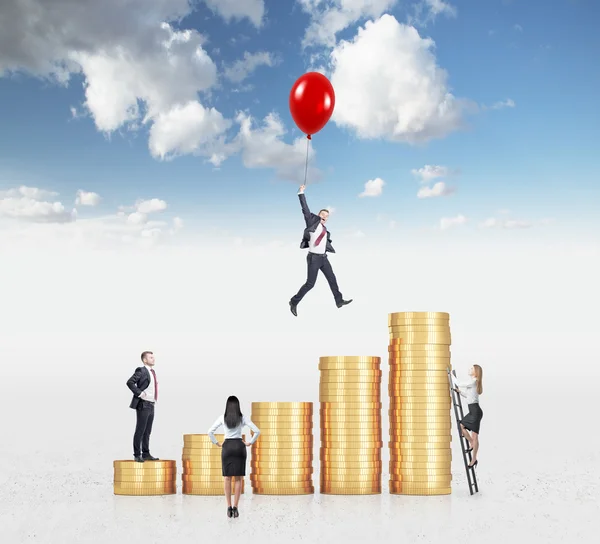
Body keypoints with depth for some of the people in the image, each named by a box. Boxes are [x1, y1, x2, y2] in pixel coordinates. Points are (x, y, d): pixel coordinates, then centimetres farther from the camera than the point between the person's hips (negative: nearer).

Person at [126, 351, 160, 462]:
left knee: (147, 431, 10)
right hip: (143, 405, -8)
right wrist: (139, 393, -20)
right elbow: (130, 382, -21)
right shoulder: (141, 371, -10)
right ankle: (137, 455, -1)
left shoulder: (152, 372, 17)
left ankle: (146, 454, 14)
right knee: (140, 430, -5)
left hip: (151, 405, 8)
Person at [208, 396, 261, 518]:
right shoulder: (243, 418, -1)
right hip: (239, 447, 0)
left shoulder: (222, 418, -1)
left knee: (227, 478, 7)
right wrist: (250, 443, 5)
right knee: (238, 478, 3)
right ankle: (235, 508, -1)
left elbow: (210, 432, -5)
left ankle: (229, 508, 1)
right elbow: (257, 431, -6)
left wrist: (217, 443, 7)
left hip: (227, 447, 0)